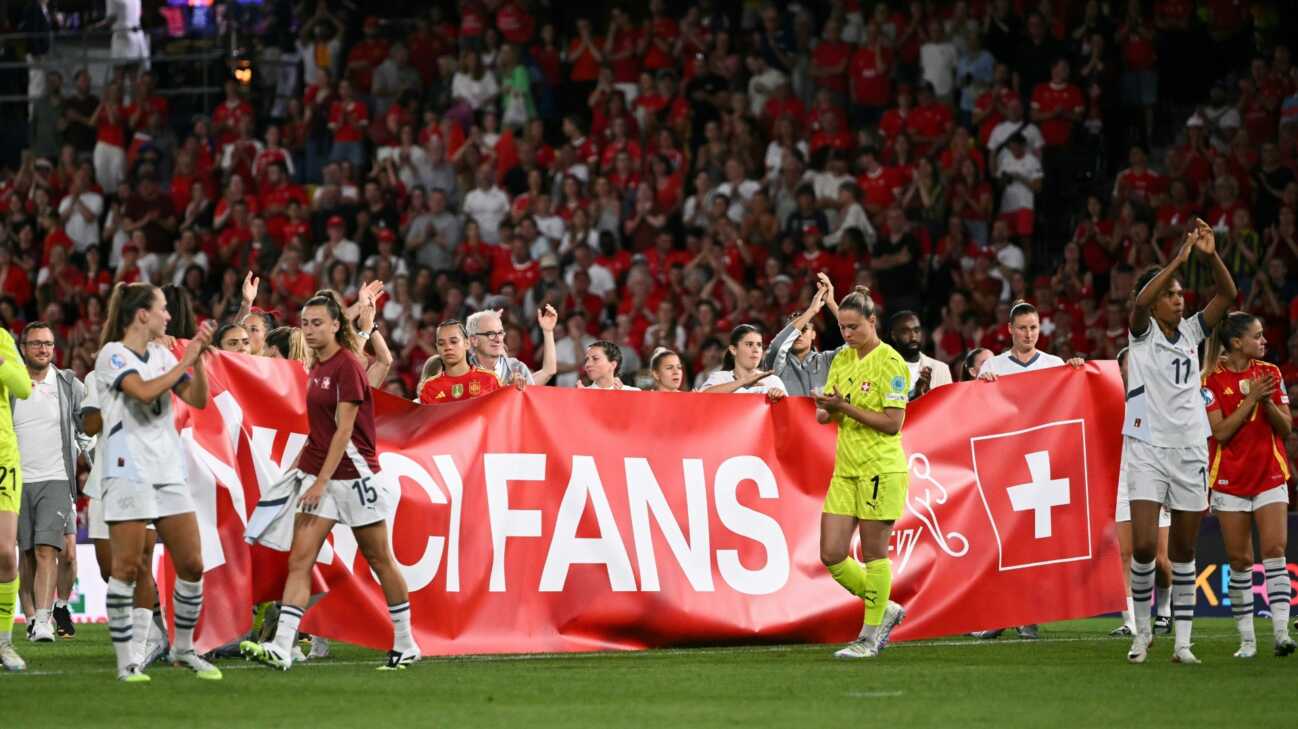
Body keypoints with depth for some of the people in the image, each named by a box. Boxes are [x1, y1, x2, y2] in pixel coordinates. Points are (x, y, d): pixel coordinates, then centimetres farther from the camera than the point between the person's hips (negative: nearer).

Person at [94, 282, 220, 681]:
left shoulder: (162, 355, 14)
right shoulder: (112, 354, -5)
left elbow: (197, 399, 11)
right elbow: (144, 391, -20)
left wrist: (199, 359, -2)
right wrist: (185, 361, -14)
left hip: (169, 474, 6)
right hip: (129, 473, -6)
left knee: (191, 565, 3)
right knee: (126, 568, -6)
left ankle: (183, 648, 17)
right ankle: (124, 659, -2)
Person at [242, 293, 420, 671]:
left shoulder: (347, 365, -14)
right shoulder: (317, 368, 10)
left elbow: (344, 431, -17)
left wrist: (321, 481, -19)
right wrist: (300, 467, 15)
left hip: (354, 475, -7)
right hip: (318, 475, 7)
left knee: (379, 560, 6)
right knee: (299, 561, -6)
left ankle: (405, 645, 19)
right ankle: (281, 648, -15)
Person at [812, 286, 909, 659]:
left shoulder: (890, 363, -10)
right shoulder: (842, 358, 12)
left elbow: (893, 423, -15)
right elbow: (825, 413, 16)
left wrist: (846, 407, -20)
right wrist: (825, 409, -8)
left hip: (880, 470, -7)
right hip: (845, 470, 7)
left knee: (873, 553, -1)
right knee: (831, 555, 2)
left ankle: (871, 635, 9)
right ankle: (885, 610, 21)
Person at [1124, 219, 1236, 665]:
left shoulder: (1191, 331, 10)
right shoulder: (1142, 332, 0)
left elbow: (1227, 295, 1)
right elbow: (1142, 301, -21)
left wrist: (1212, 255, -15)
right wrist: (1179, 259, -26)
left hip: (1190, 450, 4)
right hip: (1147, 449, -4)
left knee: (1184, 550, 5)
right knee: (1144, 546, -14)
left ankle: (1182, 641, 7)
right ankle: (1142, 631, 5)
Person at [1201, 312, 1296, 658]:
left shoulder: (1270, 373, 4)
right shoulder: (1212, 380, -5)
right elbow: (1221, 432, -13)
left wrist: (1268, 401, -14)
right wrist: (1251, 398, -18)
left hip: (1270, 476, 2)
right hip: (1230, 479, -2)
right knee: (1240, 560, 1)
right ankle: (1246, 639, 7)